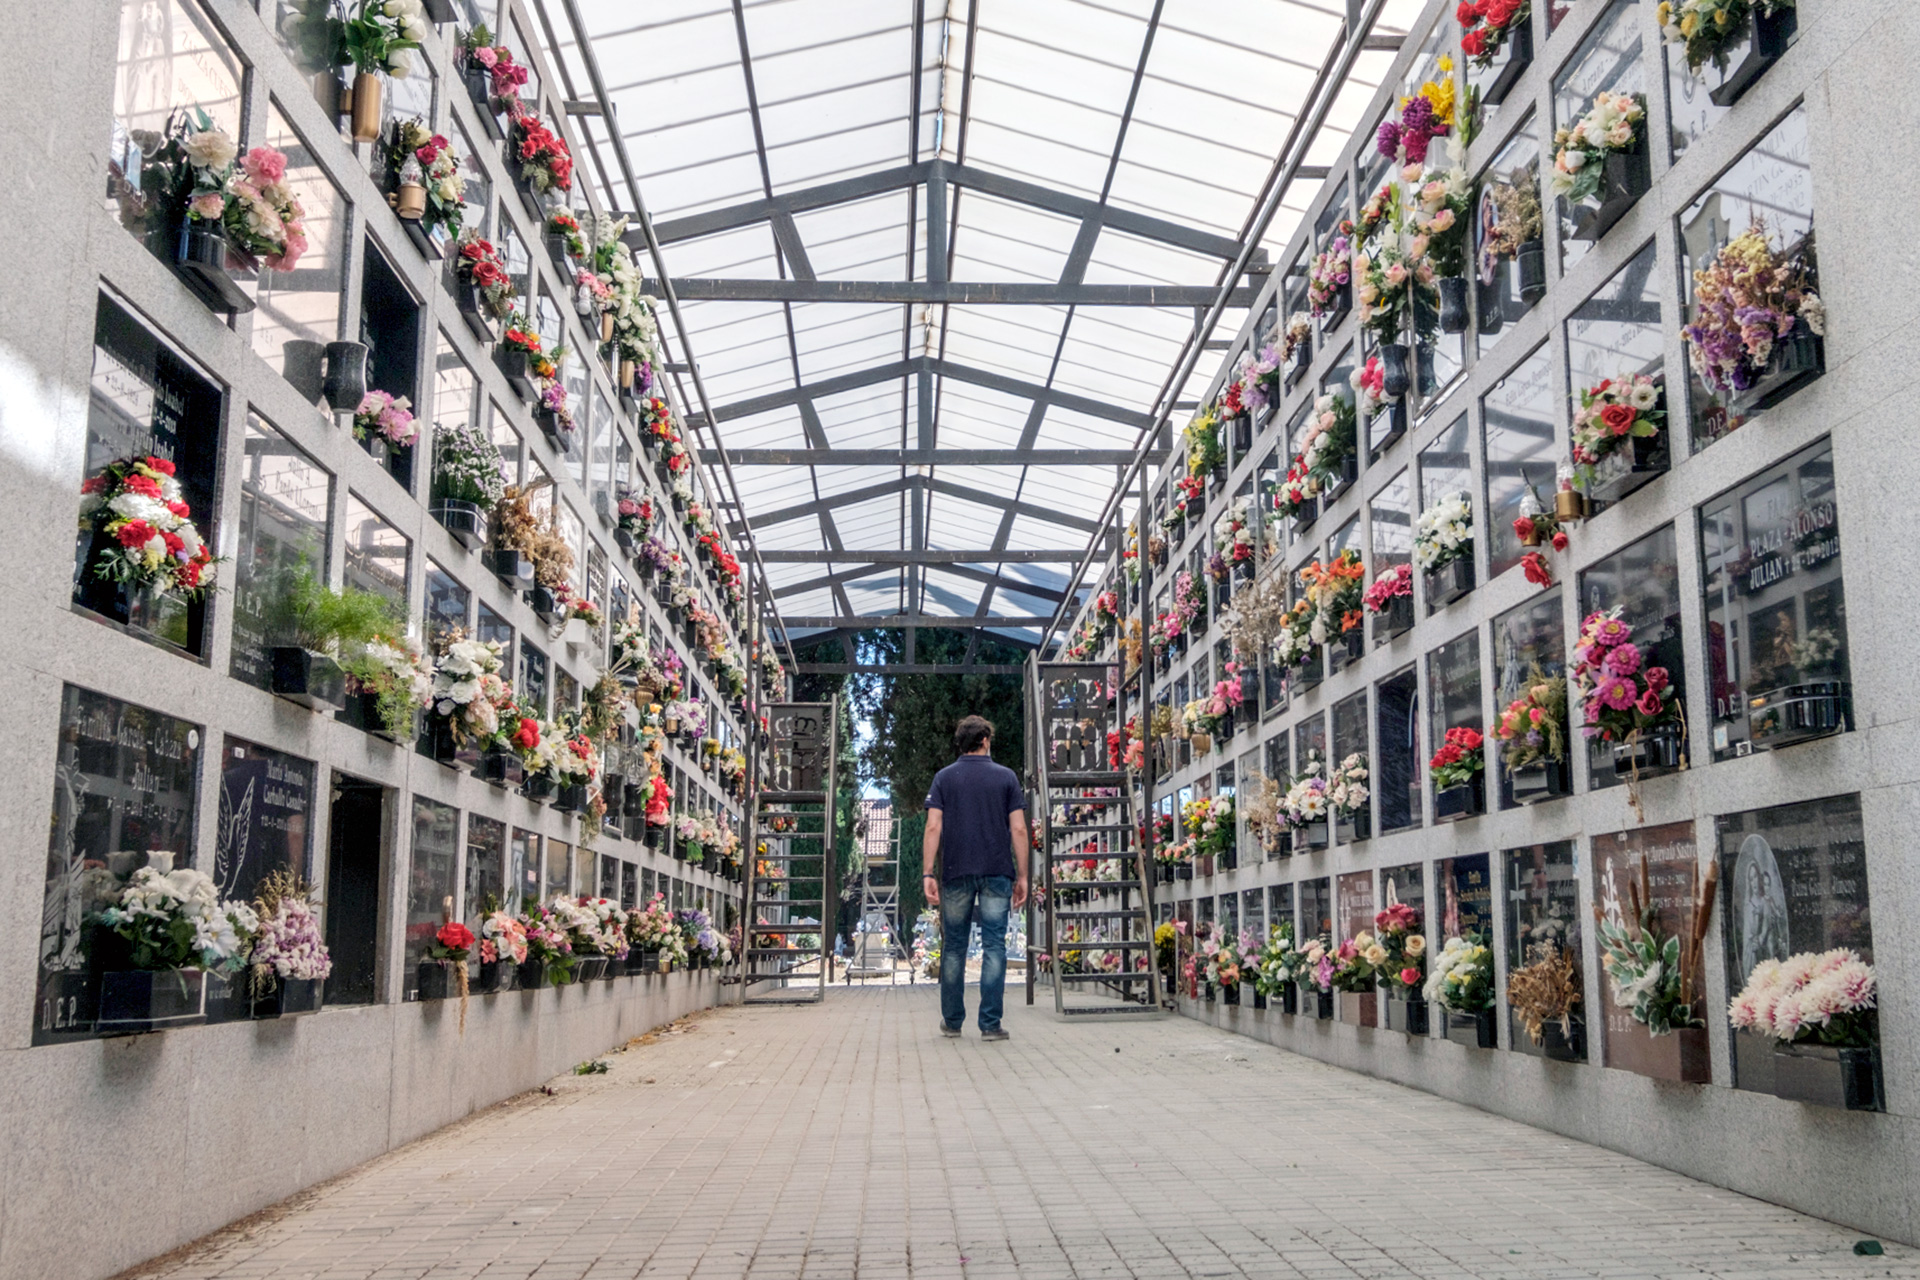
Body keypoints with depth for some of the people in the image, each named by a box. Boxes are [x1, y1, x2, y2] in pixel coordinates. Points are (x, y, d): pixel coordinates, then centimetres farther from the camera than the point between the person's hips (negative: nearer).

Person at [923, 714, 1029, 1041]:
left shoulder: (944, 778, 5)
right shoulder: (1006, 777, 5)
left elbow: (934, 827, -4)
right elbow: (1018, 829, -1)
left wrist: (929, 874, -4)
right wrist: (1022, 876, 4)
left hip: (956, 872, 1)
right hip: (998, 872, -1)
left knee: (954, 947, 11)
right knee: (994, 946, -1)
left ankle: (952, 1020, 17)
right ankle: (990, 1024, -5)